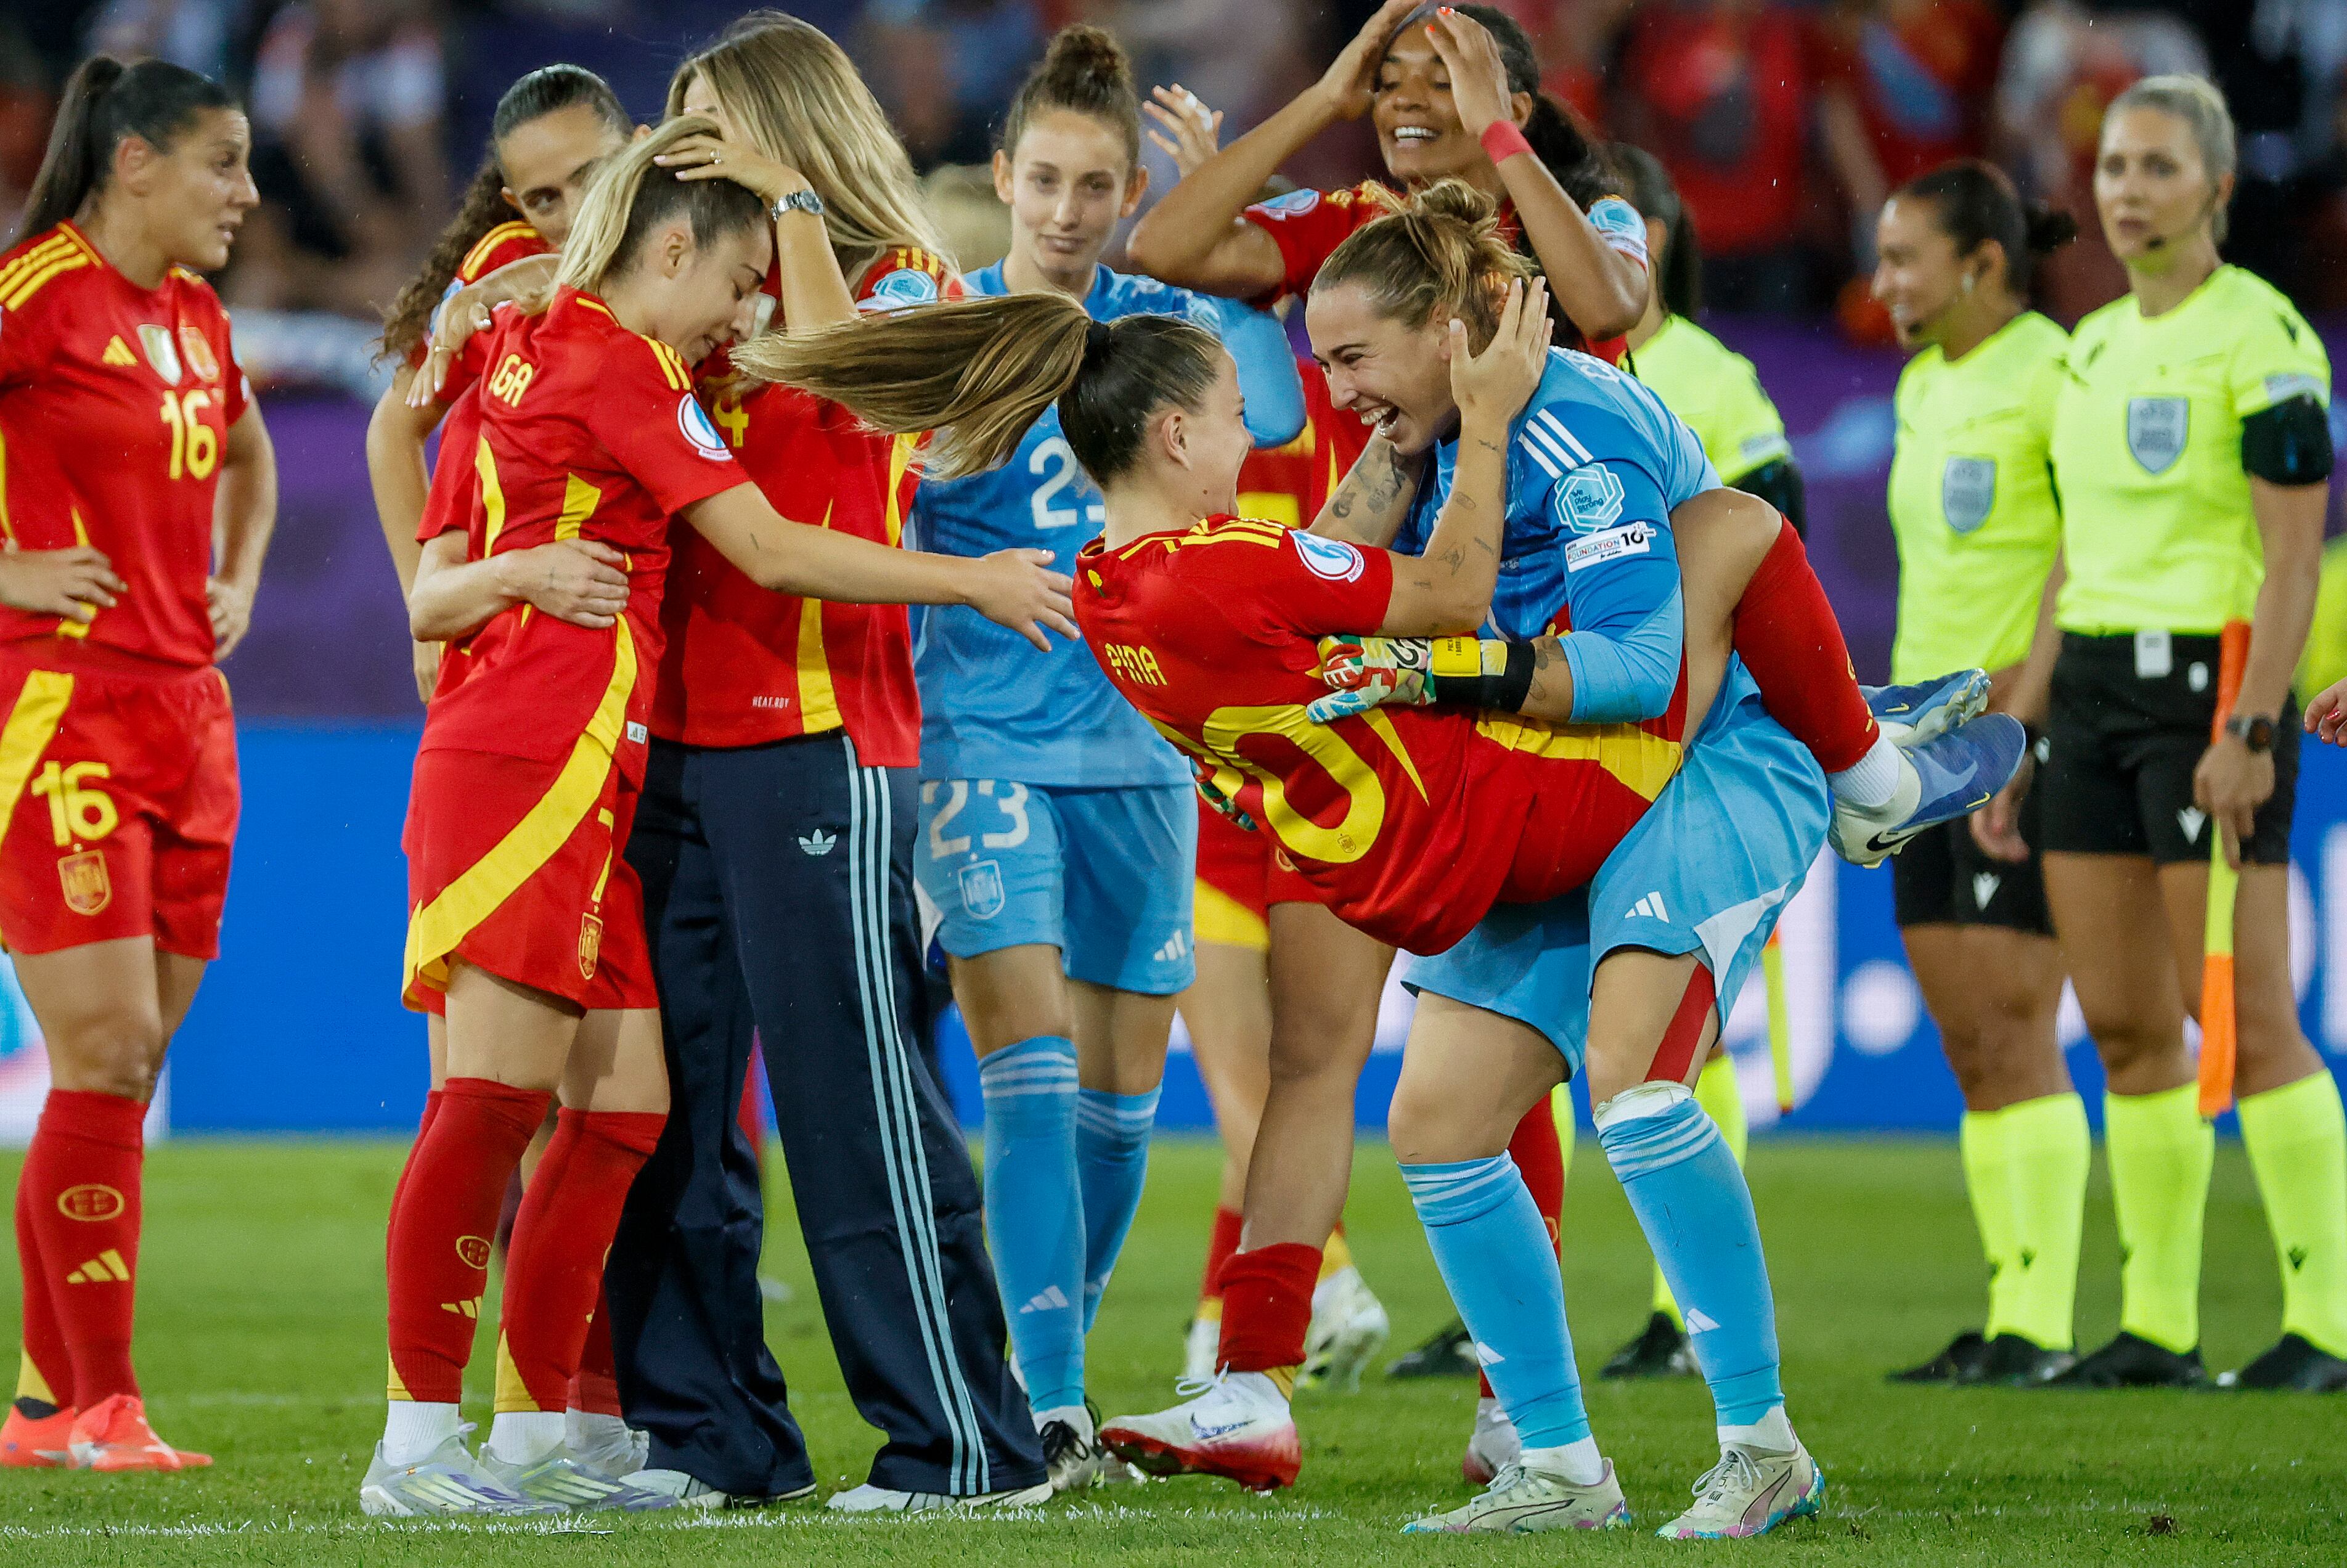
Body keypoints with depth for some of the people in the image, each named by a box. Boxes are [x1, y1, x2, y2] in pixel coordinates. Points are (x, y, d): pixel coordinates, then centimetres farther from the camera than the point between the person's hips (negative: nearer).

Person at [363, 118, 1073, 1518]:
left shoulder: (531, 352, 20)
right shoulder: (618, 364, -7)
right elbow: (771, 549, -13)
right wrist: (975, 580, -7)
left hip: (582, 783, 10)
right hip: (535, 761, -10)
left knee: (623, 1104, 6)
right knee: (499, 1091, -12)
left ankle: (535, 1433, 8)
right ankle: (416, 1446, -14)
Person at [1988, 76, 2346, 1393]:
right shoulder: (2095, 348, 15)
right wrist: (2022, 718, 16)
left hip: (2212, 684, -8)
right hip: (2096, 689, 8)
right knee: (2124, 1025, 6)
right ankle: (2158, 1324, 10)